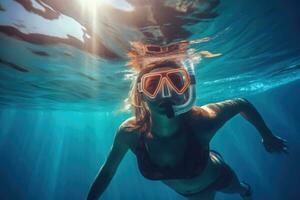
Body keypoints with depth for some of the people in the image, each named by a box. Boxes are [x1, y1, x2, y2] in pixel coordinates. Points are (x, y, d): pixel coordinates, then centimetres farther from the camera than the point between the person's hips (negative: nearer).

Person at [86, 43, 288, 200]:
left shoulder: (202, 121, -42)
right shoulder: (129, 132, -36)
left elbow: (242, 104, -21)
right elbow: (108, 170, -17)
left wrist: (268, 136, -8)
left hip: (216, 176, -1)